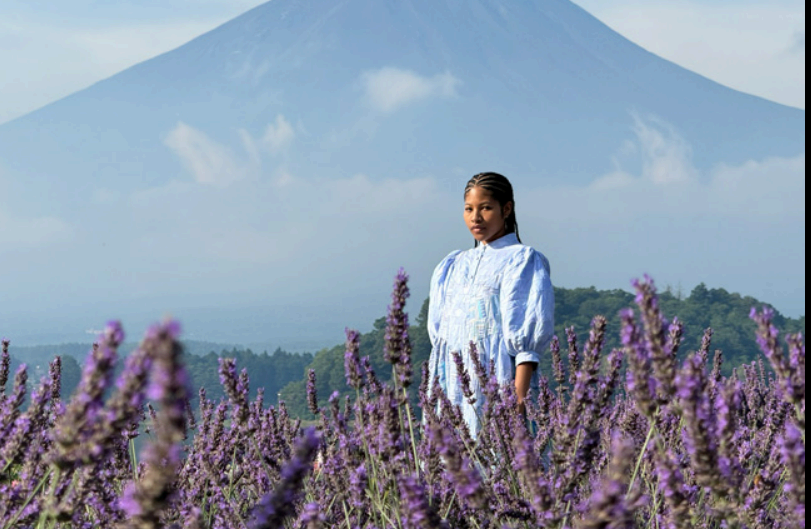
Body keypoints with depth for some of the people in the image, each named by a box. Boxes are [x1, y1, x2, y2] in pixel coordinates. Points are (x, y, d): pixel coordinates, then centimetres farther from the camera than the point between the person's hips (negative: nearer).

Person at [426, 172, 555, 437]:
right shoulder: (452, 266, 18)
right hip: (453, 391, 6)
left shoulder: (523, 261, 0)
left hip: (497, 386, -6)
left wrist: (519, 399, -18)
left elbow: (528, 341, -8)